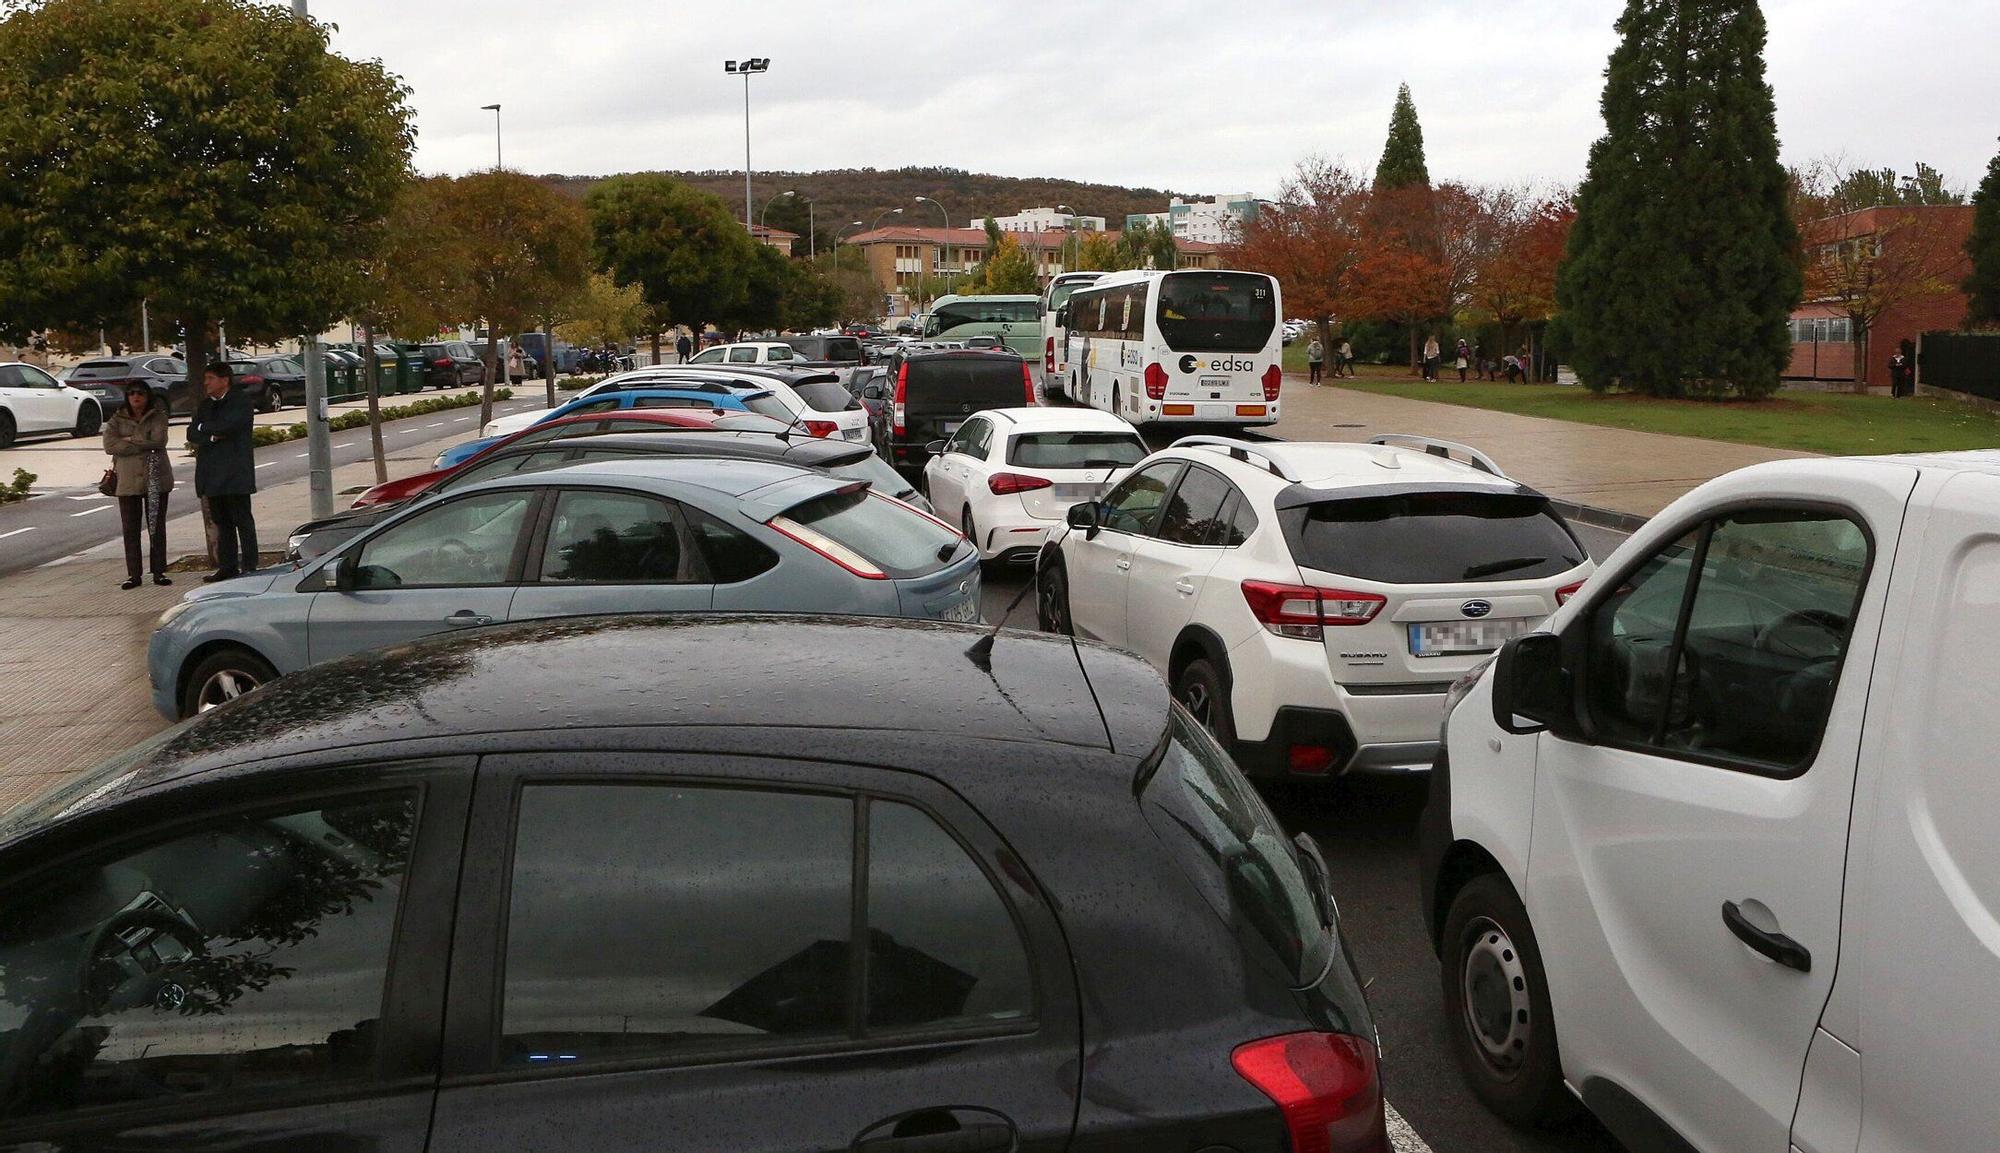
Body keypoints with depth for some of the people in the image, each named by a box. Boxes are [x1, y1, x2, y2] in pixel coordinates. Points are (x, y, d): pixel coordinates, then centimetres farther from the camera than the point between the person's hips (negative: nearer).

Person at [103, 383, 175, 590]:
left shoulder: (158, 417, 4)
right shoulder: (117, 419, 6)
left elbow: (159, 441, -13)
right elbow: (110, 445, -9)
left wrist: (130, 439, -9)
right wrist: (144, 444, -11)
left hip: (156, 480, -1)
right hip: (128, 480, 1)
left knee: (157, 527, 5)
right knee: (130, 529, 3)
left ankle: (159, 572, 12)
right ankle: (133, 574, 9)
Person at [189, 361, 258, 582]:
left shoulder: (241, 400, -4)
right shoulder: (204, 405, 17)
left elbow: (229, 425, -19)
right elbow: (192, 435, 8)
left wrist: (204, 427, -3)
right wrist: (212, 437, -11)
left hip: (235, 472, -7)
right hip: (212, 474, 7)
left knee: (243, 521, -2)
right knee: (221, 521, 9)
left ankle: (249, 567, 0)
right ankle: (227, 566, 14)